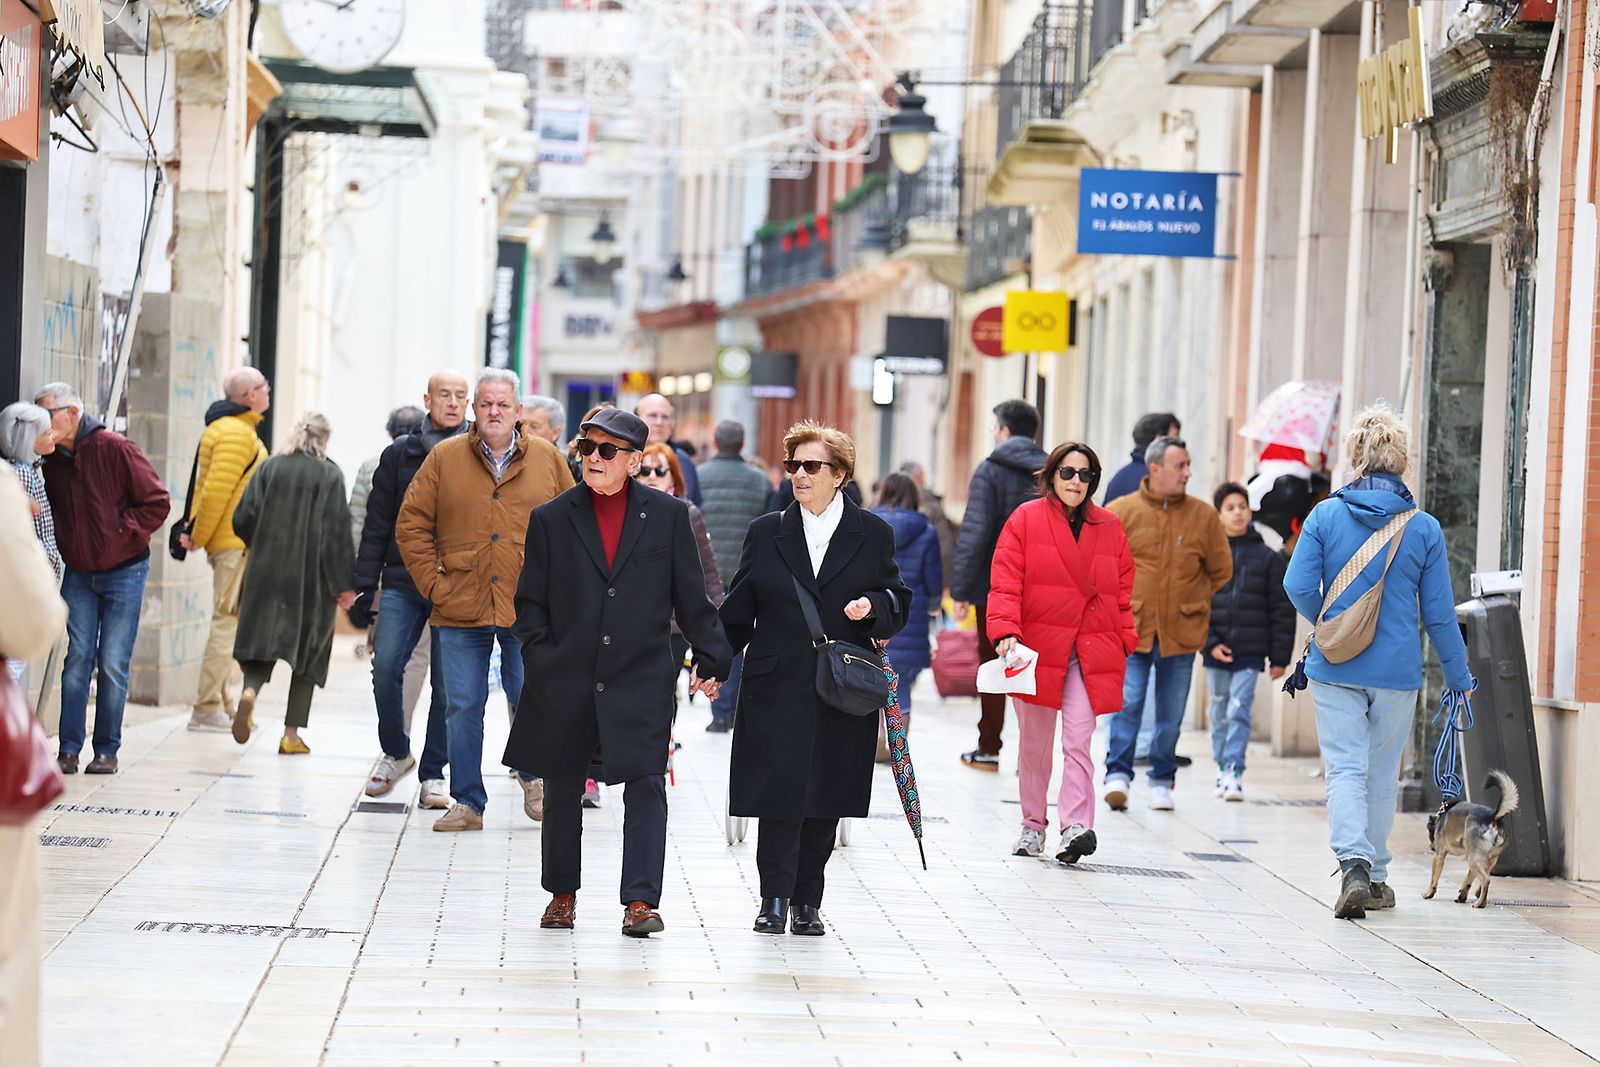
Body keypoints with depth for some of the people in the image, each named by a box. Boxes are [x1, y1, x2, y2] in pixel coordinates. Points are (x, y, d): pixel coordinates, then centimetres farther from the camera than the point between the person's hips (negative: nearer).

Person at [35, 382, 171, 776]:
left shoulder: (115, 449, -14)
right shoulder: (51, 462, 1)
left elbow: (157, 503, -11)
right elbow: (48, 511, 15)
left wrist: (122, 535, -14)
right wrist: (61, 545, -6)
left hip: (123, 571, -4)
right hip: (78, 574, 4)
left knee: (113, 665, -2)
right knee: (77, 659, -2)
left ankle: (107, 750, 6)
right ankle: (69, 750, -1)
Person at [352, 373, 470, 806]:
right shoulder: (399, 455, 8)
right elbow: (377, 526, 9)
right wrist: (364, 588, 4)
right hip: (402, 583, 1)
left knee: (447, 681, 0)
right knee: (387, 665, -12)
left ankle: (433, 773, 11)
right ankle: (395, 753, 10)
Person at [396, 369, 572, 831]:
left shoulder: (547, 459, 6)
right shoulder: (445, 458, 4)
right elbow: (412, 524, 6)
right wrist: (432, 583, -2)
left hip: (529, 612, 0)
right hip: (460, 609, 1)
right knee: (463, 708, 3)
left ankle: (534, 776, 29)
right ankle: (467, 802, 12)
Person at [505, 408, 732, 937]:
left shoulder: (668, 515, 3)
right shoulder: (551, 519, 4)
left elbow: (691, 597, 7)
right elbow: (530, 603, 7)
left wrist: (711, 660, 4)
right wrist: (542, 661, -3)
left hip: (640, 679, -1)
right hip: (565, 682, 1)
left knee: (646, 785, -10)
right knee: (562, 789, 10)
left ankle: (640, 901, -9)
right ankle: (562, 893, 25)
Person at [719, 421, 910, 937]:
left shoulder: (872, 534, 6)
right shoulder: (767, 532, 8)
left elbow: (898, 601, 11)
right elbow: (737, 610, 10)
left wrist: (873, 607, -10)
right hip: (777, 686, 0)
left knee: (827, 797, 4)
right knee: (779, 793, -7)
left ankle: (808, 903, 13)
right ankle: (775, 899, 1)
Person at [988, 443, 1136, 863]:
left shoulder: (1109, 528, 11)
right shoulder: (1026, 520, 2)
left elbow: (1123, 589, 15)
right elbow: (1005, 581, -4)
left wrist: (1124, 640, 7)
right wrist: (1006, 631, -16)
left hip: (1091, 652, 1)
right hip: (1037, 649, -1)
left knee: (1078, 741, -12)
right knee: (1034, 743, 8)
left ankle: (1076, 826, -18)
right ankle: (1032, 826, 20)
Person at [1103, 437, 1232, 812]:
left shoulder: (1204, 516, 3)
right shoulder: (1121, 512, -2)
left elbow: (1221, 572, 12)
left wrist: (1194, 605, 9)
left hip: (1182, 635, 2)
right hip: (1132, 629, -2)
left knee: (1171, 714, 6)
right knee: (1127, 703, -9)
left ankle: (1162, 781, 15)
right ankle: (1118, 774, -4)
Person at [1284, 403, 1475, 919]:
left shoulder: (1326, 515, -5)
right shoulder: (1424, 528, -5)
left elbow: (1299, 586, -8)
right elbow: (1439, 612, -1)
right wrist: (1458, 676, 11)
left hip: (1336, 666, 0)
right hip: (1397, 672, 0)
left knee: (1346, 769, 0)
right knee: (1383, 774, 14)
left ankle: (1354, 865, -21)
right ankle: (1375, 878, 21)